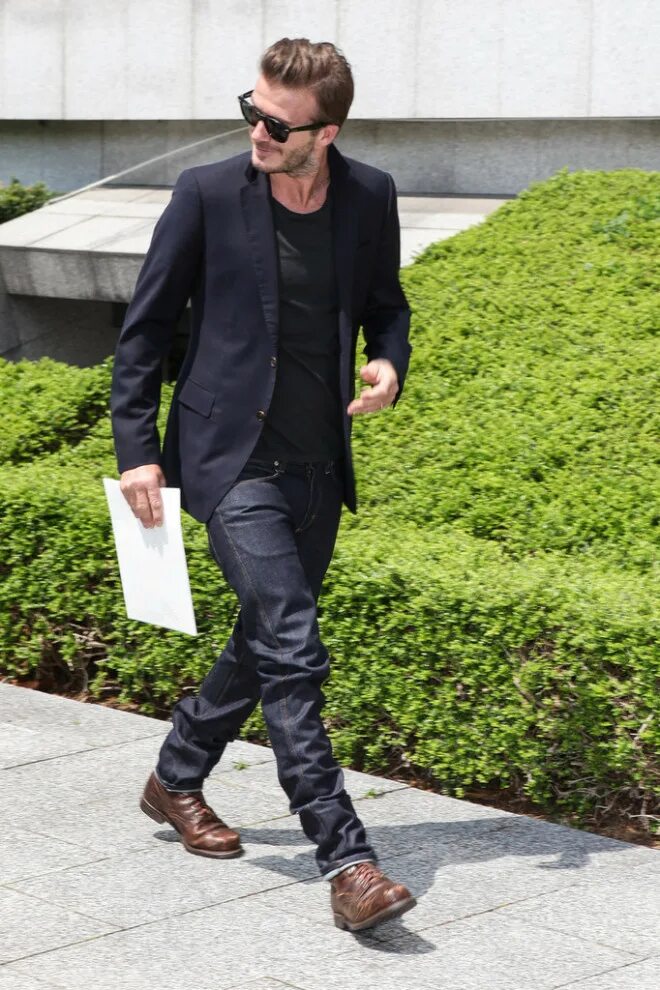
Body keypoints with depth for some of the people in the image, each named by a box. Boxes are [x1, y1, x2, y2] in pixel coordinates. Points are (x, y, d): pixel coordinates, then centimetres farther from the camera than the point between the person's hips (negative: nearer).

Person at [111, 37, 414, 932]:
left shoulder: (369, 197, 0)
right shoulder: (207, 195, -9)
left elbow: (385, 303, 17)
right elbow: (145, 330, -1)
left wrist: (390, 362, -6)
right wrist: (137, 450, -5)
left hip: (318, 469, 5)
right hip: (233, 462, -5)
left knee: (266, 643, 17)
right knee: (293, 649, -15)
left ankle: (176, 780, 40)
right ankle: (345, 859, -12)